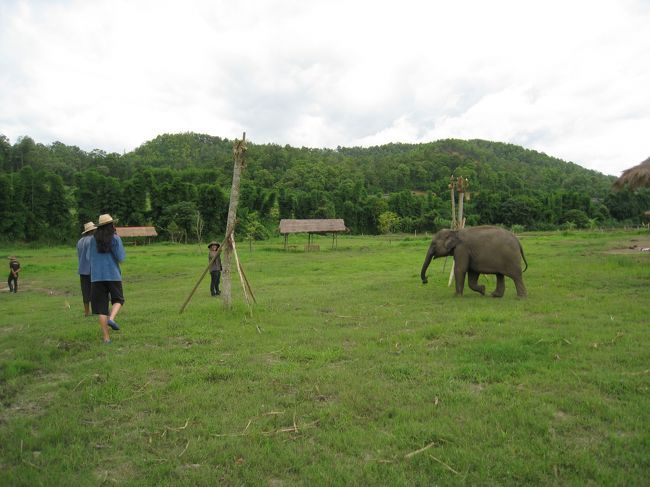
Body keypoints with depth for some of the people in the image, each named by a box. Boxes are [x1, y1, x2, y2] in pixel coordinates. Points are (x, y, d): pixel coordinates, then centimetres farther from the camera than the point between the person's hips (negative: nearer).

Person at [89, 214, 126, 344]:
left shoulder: (93, 239, 5)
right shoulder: (115, 238, -6)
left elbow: (90, 258, 12)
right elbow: (121, 258, -8)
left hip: (97, 276, 3)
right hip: (113, 274, -2)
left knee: (101, 307, 5)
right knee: (118, 299, 18)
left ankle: (106, 337, 5)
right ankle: (111, 318, -11)